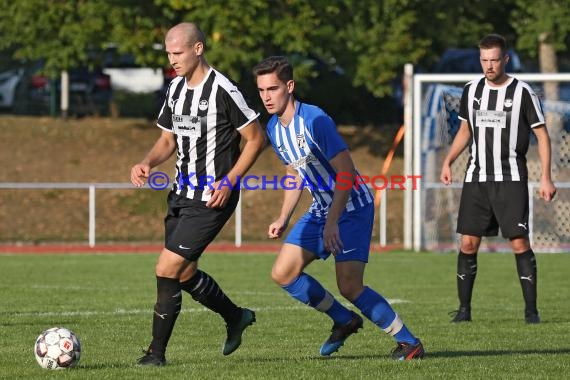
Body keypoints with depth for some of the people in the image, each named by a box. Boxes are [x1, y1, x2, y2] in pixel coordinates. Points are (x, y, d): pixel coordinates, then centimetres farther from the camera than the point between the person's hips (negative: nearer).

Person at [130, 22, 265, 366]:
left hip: (212, 199, -9)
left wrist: (229, 182, -17)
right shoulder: (176, 88, 8)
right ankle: (236, 317, 41)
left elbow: (256, 138, -11)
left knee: (167, 270, -12)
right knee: (185, 273, 17)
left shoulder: (222, 90, -16)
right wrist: (148, 163, -3)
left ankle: (157, 352, -3)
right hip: (183, 194, 9)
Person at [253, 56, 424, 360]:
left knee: (349, 286, -17)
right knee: (283, 273, 1)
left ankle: (409, 343, -5)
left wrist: (332, 222, -29)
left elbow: (346, 173, -24)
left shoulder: (314, 120, -23)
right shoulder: (274, 129, 3)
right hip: (321, 209, 8)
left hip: (352, 207, -8)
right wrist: (284, 218, 9)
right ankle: (344, 321, 17)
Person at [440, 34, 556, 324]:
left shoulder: (522, 92, -4)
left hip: (511, 180, -4)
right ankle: (464, 308, 9)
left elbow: (542, 136, -1)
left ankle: (531, 309, -2)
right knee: (468, 243, 0)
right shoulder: (472, 90, 8)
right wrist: (448, 161, 9)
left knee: (519, 242, -9)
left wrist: (545, 178, -8)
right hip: (476, 178, 4)